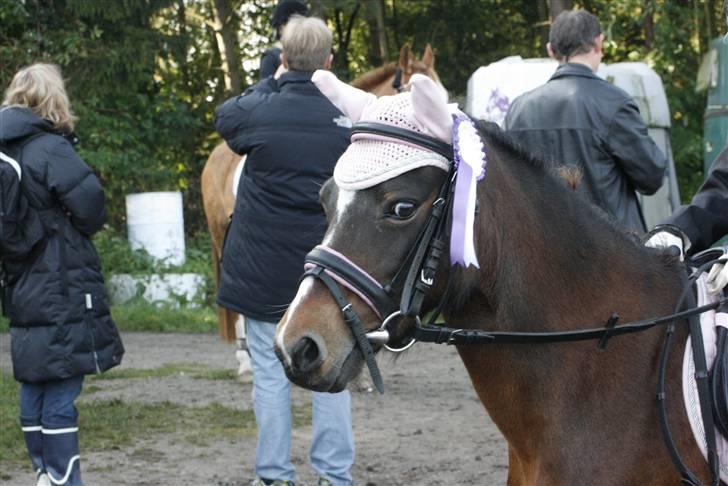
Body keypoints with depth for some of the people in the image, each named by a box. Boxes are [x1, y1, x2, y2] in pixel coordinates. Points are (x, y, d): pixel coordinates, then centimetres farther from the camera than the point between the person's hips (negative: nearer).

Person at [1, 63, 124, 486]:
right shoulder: (49, 148, -16)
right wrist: (83, 229, -2)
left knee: (35, 388, 15)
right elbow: (89, 201, -22)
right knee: (61, 394, -6)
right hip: (62, 295, -8)